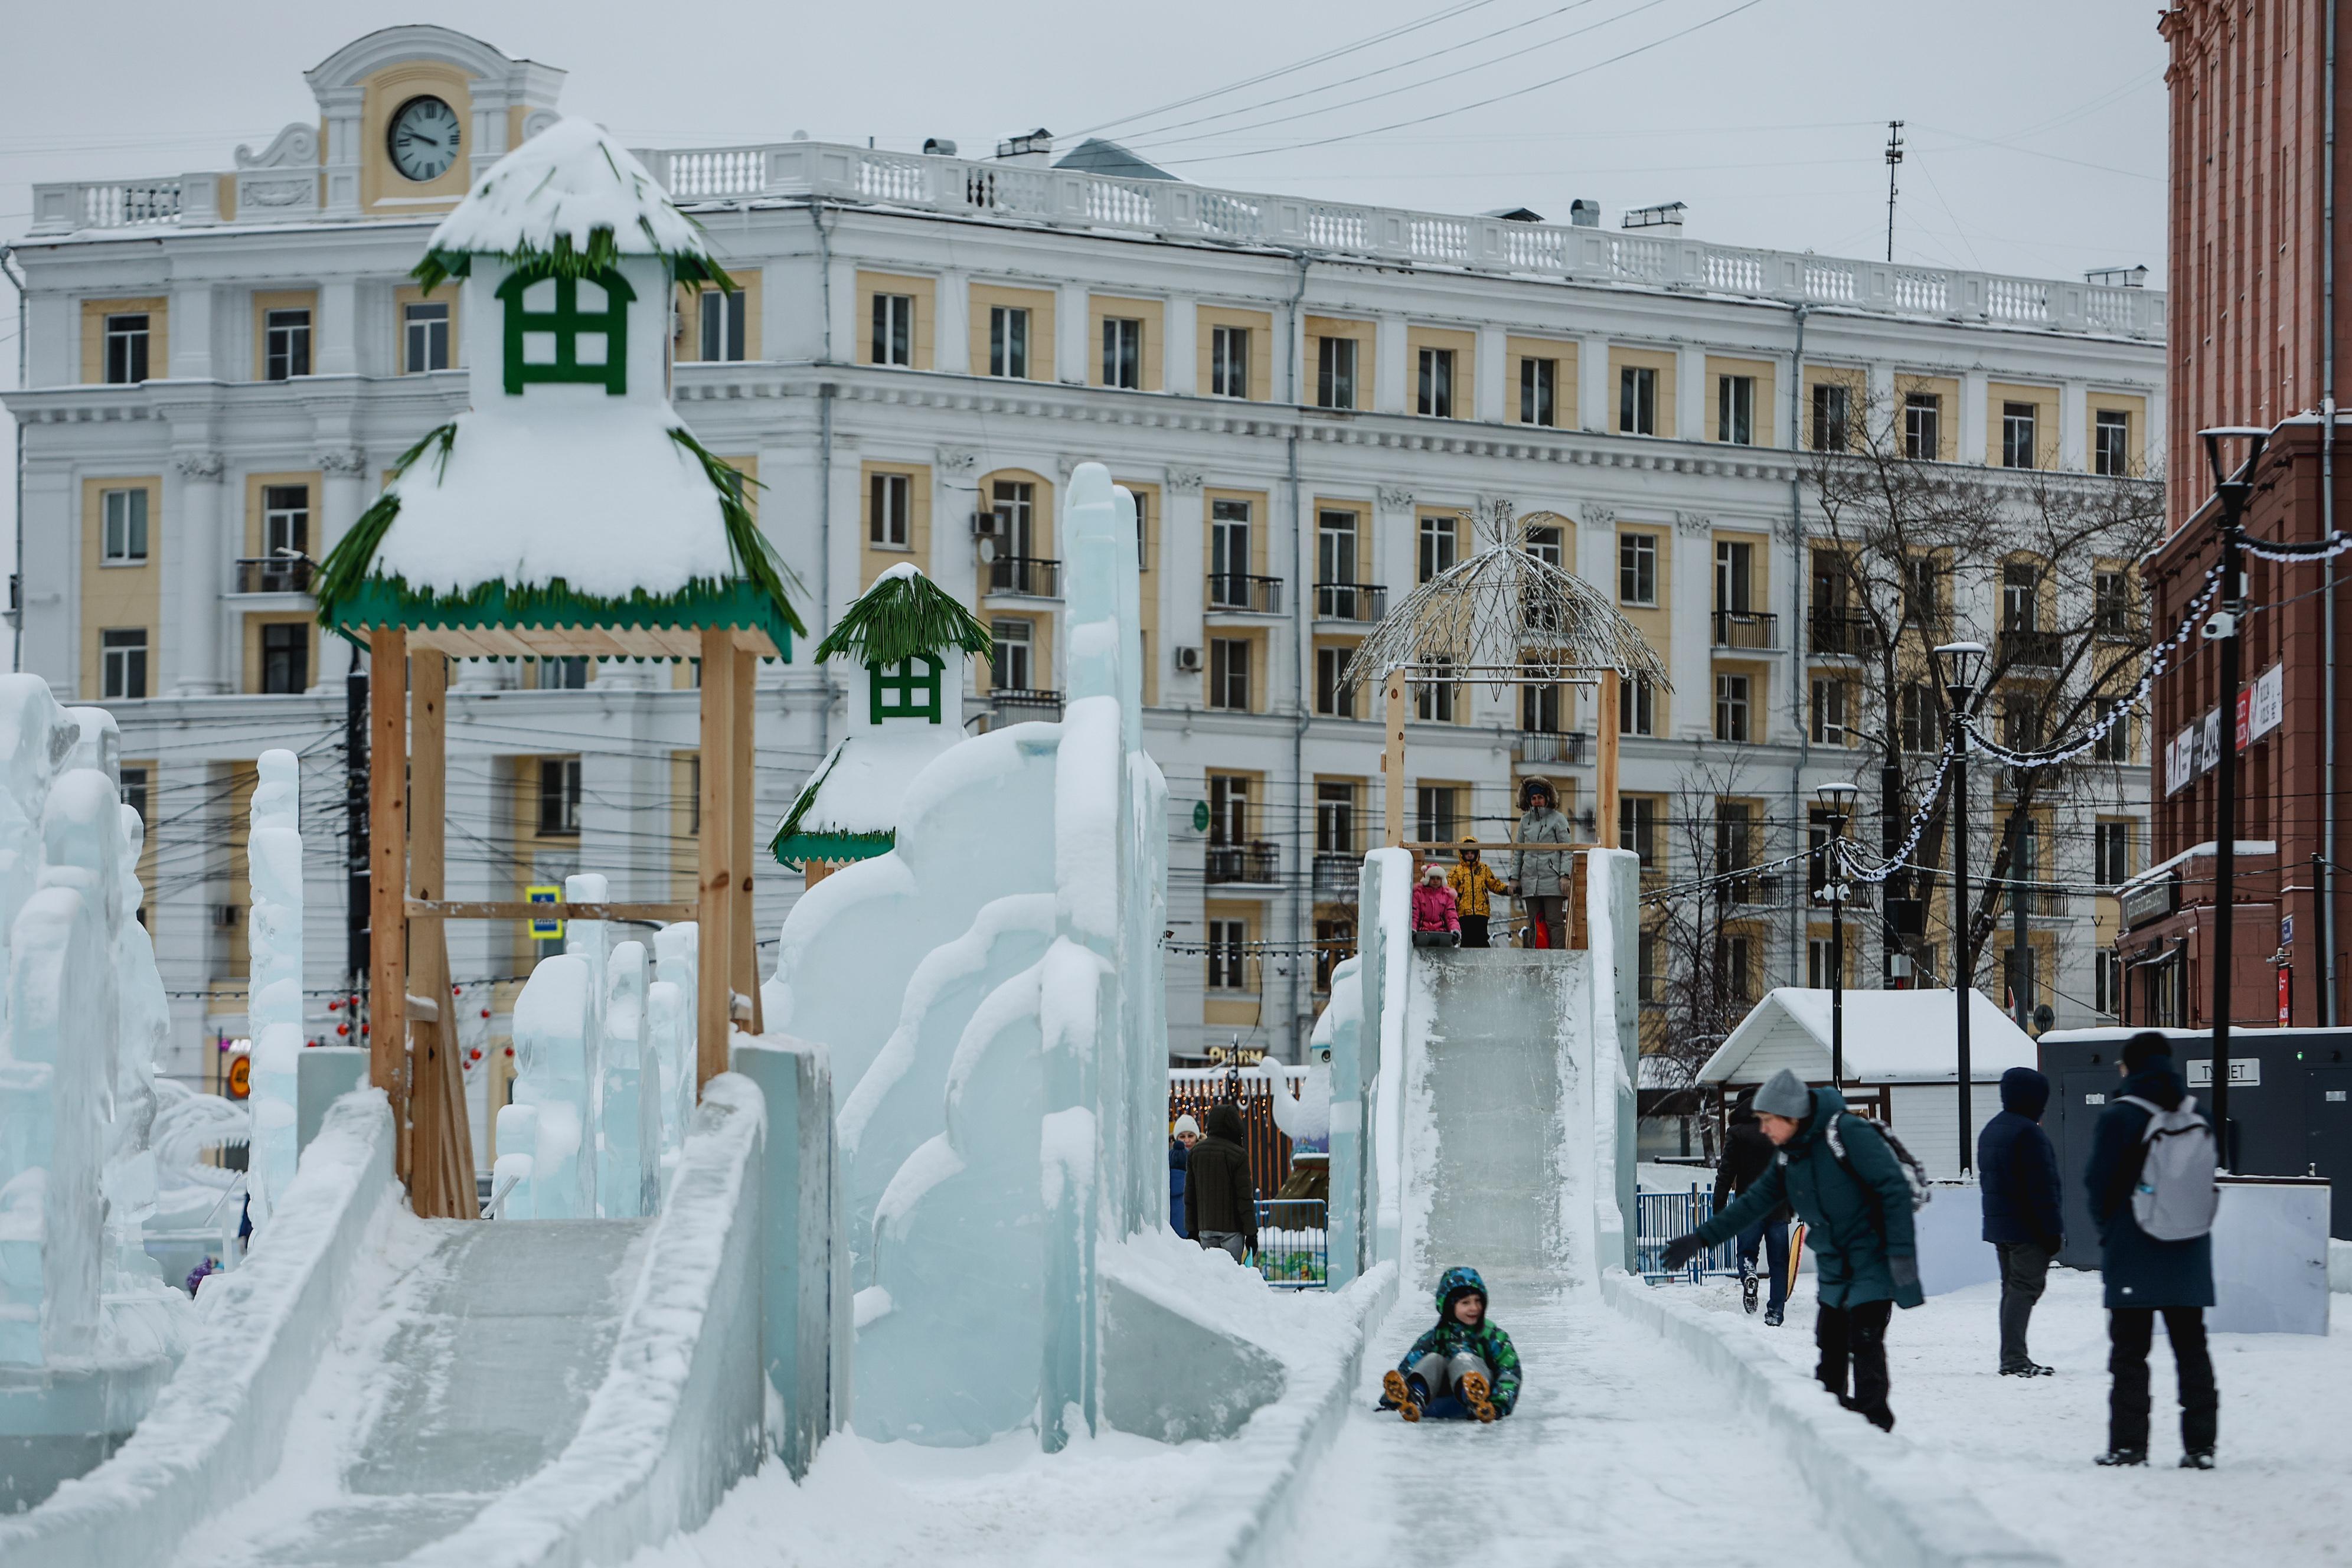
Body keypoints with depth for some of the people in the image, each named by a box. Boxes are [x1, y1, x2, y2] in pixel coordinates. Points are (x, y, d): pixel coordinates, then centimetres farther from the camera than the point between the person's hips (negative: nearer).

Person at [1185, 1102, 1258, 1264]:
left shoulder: (1195, 1152, 6)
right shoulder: (1238, 1155, -9)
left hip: (1205, 1227, 4)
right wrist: (1251, 1232, -3)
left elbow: (1189, 1195, 10)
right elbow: (1245, 1196, -8)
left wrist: (1191, 1228, 16)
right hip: (1232, 1227, -4)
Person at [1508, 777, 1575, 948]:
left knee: (1554, 922, -8)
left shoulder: (1557, 819, 2)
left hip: (1552, 879, -5)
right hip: (1530, 879, 5)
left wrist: (1565, 876, -11)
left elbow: (1567, 850, -2)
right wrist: (1514, 878, 13)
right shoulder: (1525, 820, 15)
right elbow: (1518, 852, 19)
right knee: (1534, 924, 4)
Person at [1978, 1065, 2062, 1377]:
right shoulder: (2028, 1133, -16)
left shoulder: (1990, 1131, 15)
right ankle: (2014, 1359, -14)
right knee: (2025, 1288, -9)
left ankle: (2011, 1358, 15)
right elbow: (2041, 1187, -18)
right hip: (2028, 1228, -9)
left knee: (2012, 1287, 14)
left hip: (1998, 1223, 9)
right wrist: (2053, 1230, -15)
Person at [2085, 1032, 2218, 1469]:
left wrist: (2107, 1229, 9)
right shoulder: (2199, 1116, 2)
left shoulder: (2118, 1117, -12)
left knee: (2129, 1351, 3)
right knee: (2192, 1348, 9)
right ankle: (2200, 1445, 6)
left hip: (2133, 1254, -4)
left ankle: (2128, 1444, 0)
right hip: (2189, 1253, 4)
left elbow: (2099, 1182, -8)